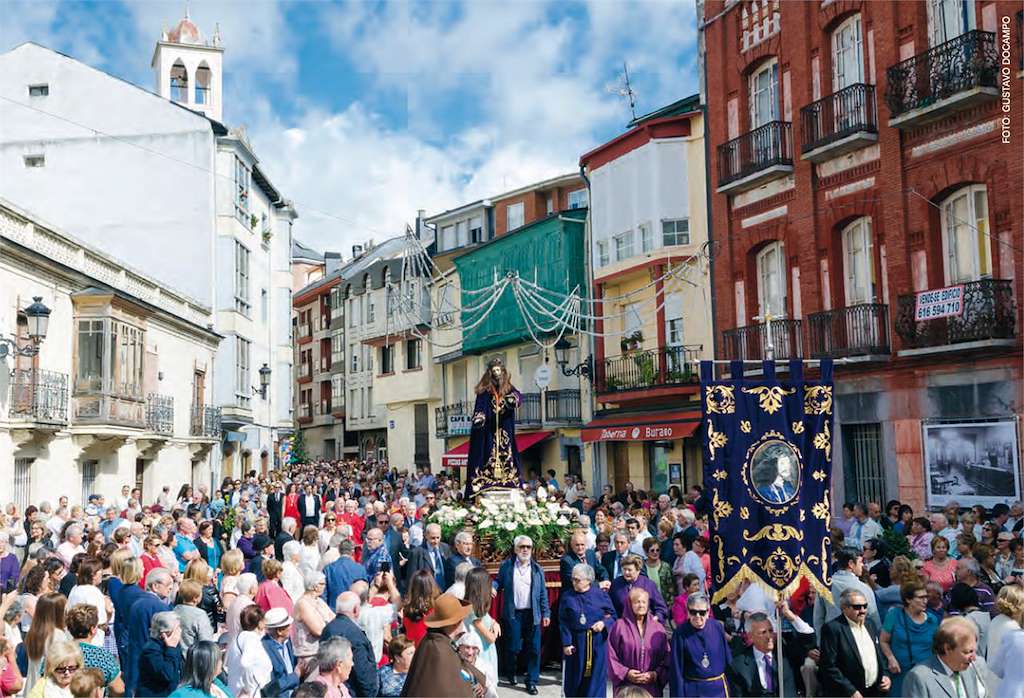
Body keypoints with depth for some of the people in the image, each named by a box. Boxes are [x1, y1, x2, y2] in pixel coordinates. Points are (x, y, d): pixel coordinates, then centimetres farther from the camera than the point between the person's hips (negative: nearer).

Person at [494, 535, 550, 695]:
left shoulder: (537, 569, 6)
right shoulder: (506, 566, 3)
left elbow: (543, 593, 7)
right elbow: (499, 583, 8)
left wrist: (546, 613, 3)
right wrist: (492, 586, -15)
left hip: (532, 614, 1)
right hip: (513, 614, -1)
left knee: (534, 649, 0)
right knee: (514, 647, 3)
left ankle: (531, 681, 11)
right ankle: (511, 674, 29)